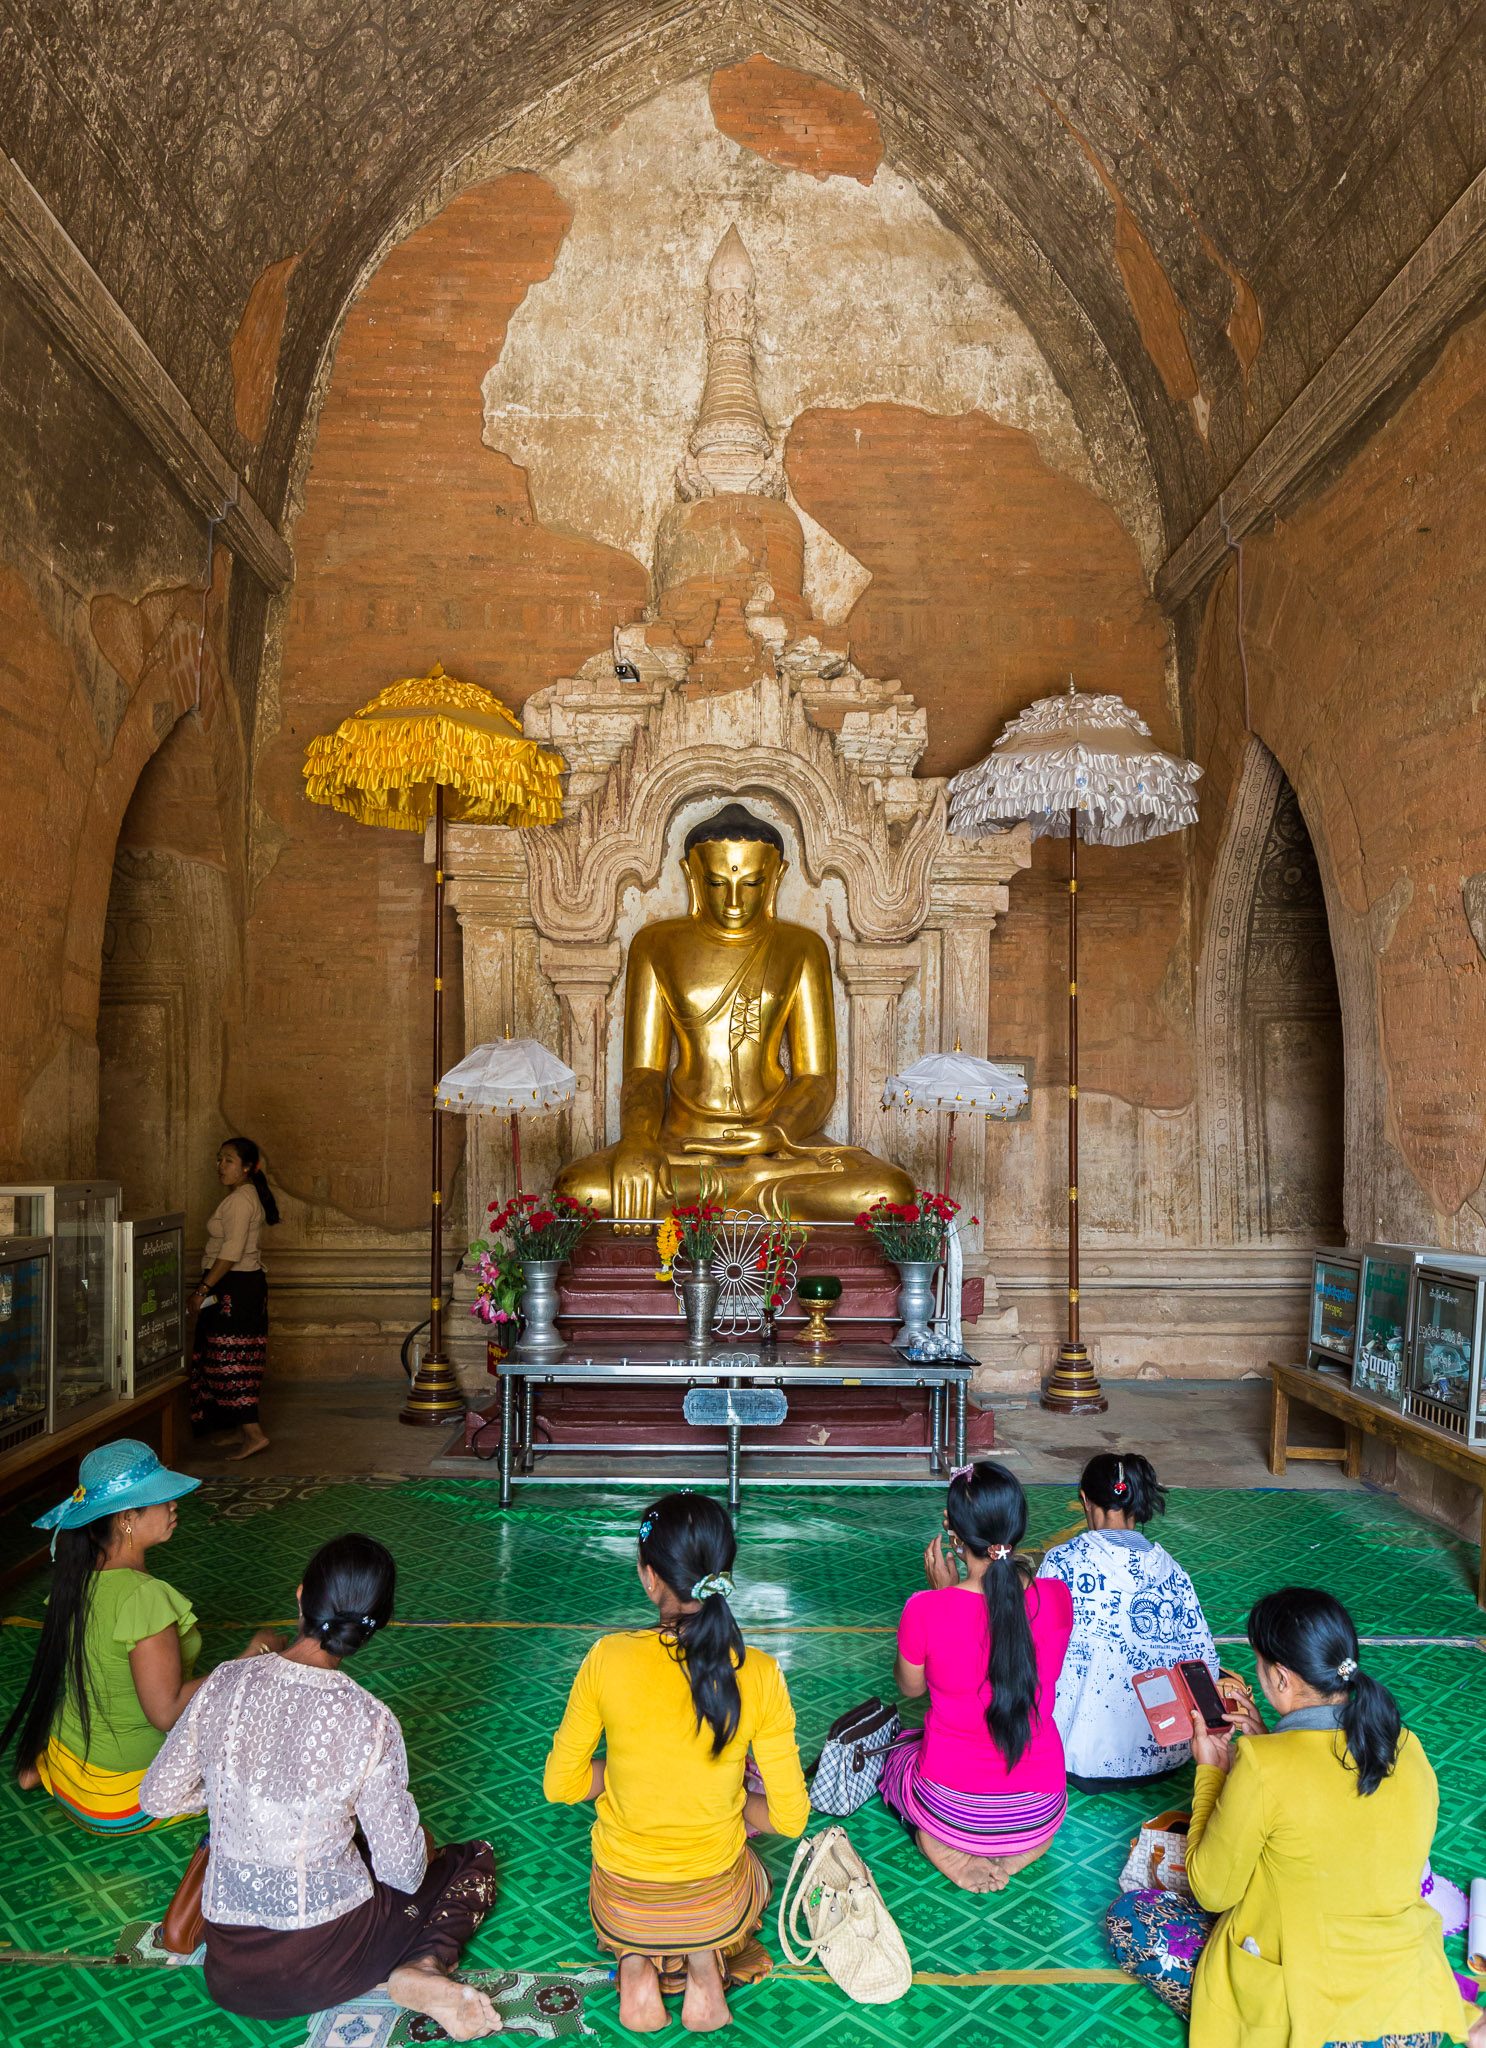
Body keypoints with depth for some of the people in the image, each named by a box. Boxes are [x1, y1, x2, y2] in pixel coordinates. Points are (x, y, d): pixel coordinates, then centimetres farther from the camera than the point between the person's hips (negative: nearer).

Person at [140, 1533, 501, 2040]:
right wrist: (421, 1849, 10)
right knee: (474, 1860, 17)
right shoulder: (369, 1723, -22)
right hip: (323, 1967, -5)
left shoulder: (224, 1683, -13)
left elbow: (157, 1798, 1)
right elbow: (403, 1871, -13)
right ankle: (423, 1969, -8)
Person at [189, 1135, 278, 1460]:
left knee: (231, 1360, -7)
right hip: (247, 1284, 10)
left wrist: (202, 1291, -21)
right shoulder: (247, 1195, 15)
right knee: (238, 1360, 14)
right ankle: (242, 1429, 20)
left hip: (235, 1287, -10)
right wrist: (207, 1288, 21)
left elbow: (231, 1253, -23)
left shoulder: (239, 1199, -17)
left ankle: (253, 1434, -7)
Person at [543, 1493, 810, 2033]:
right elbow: (789, 1817, -13)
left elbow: (560, 1785, -9)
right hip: (718, 1909, 0)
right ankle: (706, 1963, 7)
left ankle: (636, 1966, 8)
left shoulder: (608, 1659, -22)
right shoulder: (759, 1675, -21)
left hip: (621, 1910, 0)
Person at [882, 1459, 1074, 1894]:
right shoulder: (1057, 1599, -16)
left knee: (897, 1749, 32)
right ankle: (1022, 1850, 11)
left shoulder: (926, 1610, -24)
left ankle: (947, 1850, 5)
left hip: (950, 1809, -3)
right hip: (1040, 1813, 3)